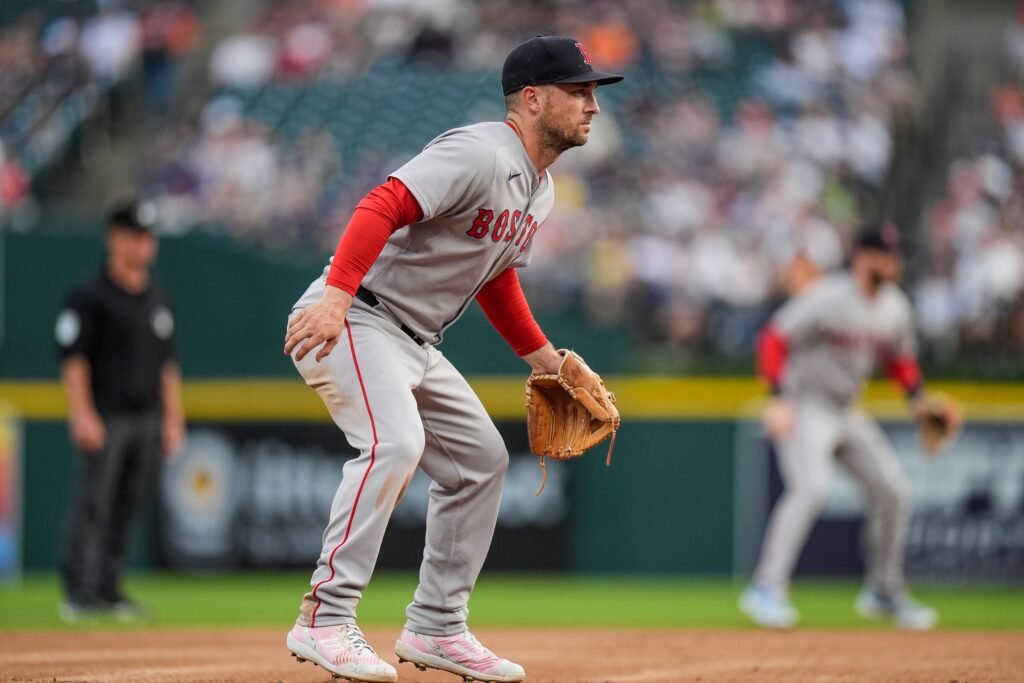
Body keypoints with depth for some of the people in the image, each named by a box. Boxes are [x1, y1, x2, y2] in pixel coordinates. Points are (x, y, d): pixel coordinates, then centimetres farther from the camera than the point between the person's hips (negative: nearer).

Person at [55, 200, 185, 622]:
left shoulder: (156, 301, 16)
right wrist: (82, 414, -16)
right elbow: (74, 358, -8)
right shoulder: (91, 297, -4)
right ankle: (80, 593, -10)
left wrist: (172, 418, 14)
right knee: (94, 503, -10)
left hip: (147, 419, 6)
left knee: (127, 507, 6)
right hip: (105, 417, -6)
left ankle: (109, 590, 11)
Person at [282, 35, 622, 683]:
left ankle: (436, 629, 19)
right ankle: (325, 620, -28)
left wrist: (544, 358, 22)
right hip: (352, 319, -11)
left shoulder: (540, 191, 13)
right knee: (394, 442, -29)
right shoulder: (480, 154, -19)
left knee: (481, 459, 13)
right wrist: (336, 295, -41)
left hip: (415, 343, 11)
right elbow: (382, 207, -30)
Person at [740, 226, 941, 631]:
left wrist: (918, 398, 3)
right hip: (804, 409, -8)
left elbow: (899, 358, 20)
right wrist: (780, 397, -31)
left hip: (846, 414, 8)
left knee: (893, 493, 7)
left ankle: (884, 591, 24)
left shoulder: (895, 306, 5)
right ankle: (767, 589, -30)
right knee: (811, 485, -28)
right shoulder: (828, 297, -19)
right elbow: (774, 339, -22)